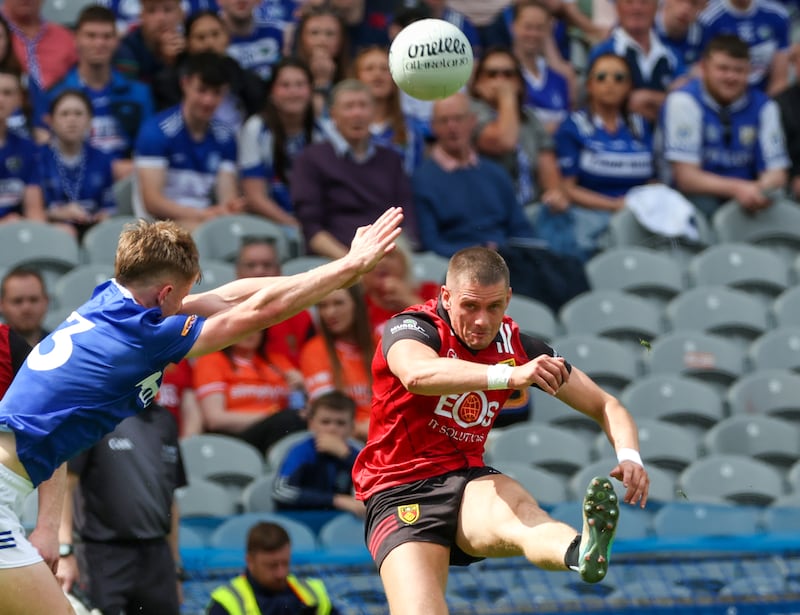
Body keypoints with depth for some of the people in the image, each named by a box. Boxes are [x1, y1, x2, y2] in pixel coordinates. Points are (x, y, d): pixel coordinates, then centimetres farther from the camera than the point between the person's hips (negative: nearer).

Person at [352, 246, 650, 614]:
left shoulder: (517, 347, 5)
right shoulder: (412, 327, -12)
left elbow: (604, 406, 9)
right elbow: (417, 374, -38)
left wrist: (629, 456, -14)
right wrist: (509, 376, -50)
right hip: (400, 493, -2)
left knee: (520, 515, -36)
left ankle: (583, 552, -68)